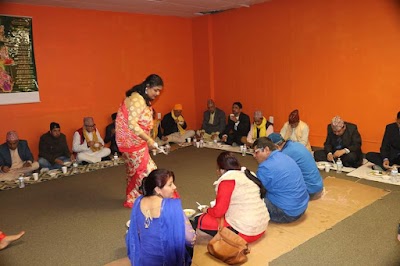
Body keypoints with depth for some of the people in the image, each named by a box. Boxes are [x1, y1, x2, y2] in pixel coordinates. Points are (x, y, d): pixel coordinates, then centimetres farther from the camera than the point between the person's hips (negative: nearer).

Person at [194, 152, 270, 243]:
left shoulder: (227, 180, -17)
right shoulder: (249, 175, 5)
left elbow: (218, 212, -15)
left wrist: (207, 210, 6)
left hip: (246, 233, -8)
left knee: (199, 220, -2)